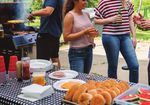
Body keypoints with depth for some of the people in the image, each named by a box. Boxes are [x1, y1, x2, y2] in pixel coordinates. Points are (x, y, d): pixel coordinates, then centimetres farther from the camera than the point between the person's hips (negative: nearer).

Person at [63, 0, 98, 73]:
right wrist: (84, 32, -19)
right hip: (77, 53, -7)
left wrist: (92, 34, 1)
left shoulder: (86, 15, 9)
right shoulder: (70, 16, -10)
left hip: (89, 50, 7)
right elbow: (66, 37, -14)